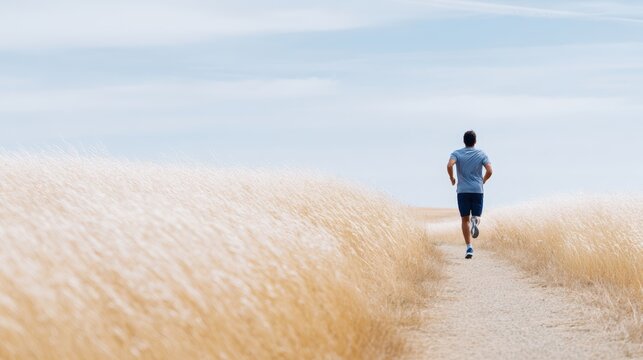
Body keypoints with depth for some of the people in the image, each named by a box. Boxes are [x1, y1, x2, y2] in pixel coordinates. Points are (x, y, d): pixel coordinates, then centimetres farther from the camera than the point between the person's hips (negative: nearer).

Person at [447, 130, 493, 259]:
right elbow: (490, 171, -7)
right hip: (478, 190, 0)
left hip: (463, 190, 0)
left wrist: (452, 178, 0)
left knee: (465, 219, 7)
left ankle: (469, 248, -1)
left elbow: (449, 165, -17)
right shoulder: (481, 154, 4)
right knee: (476, 215, 12)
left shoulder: (457, 153, 2)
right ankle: (475, 221, -26)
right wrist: (483, 181, 12)